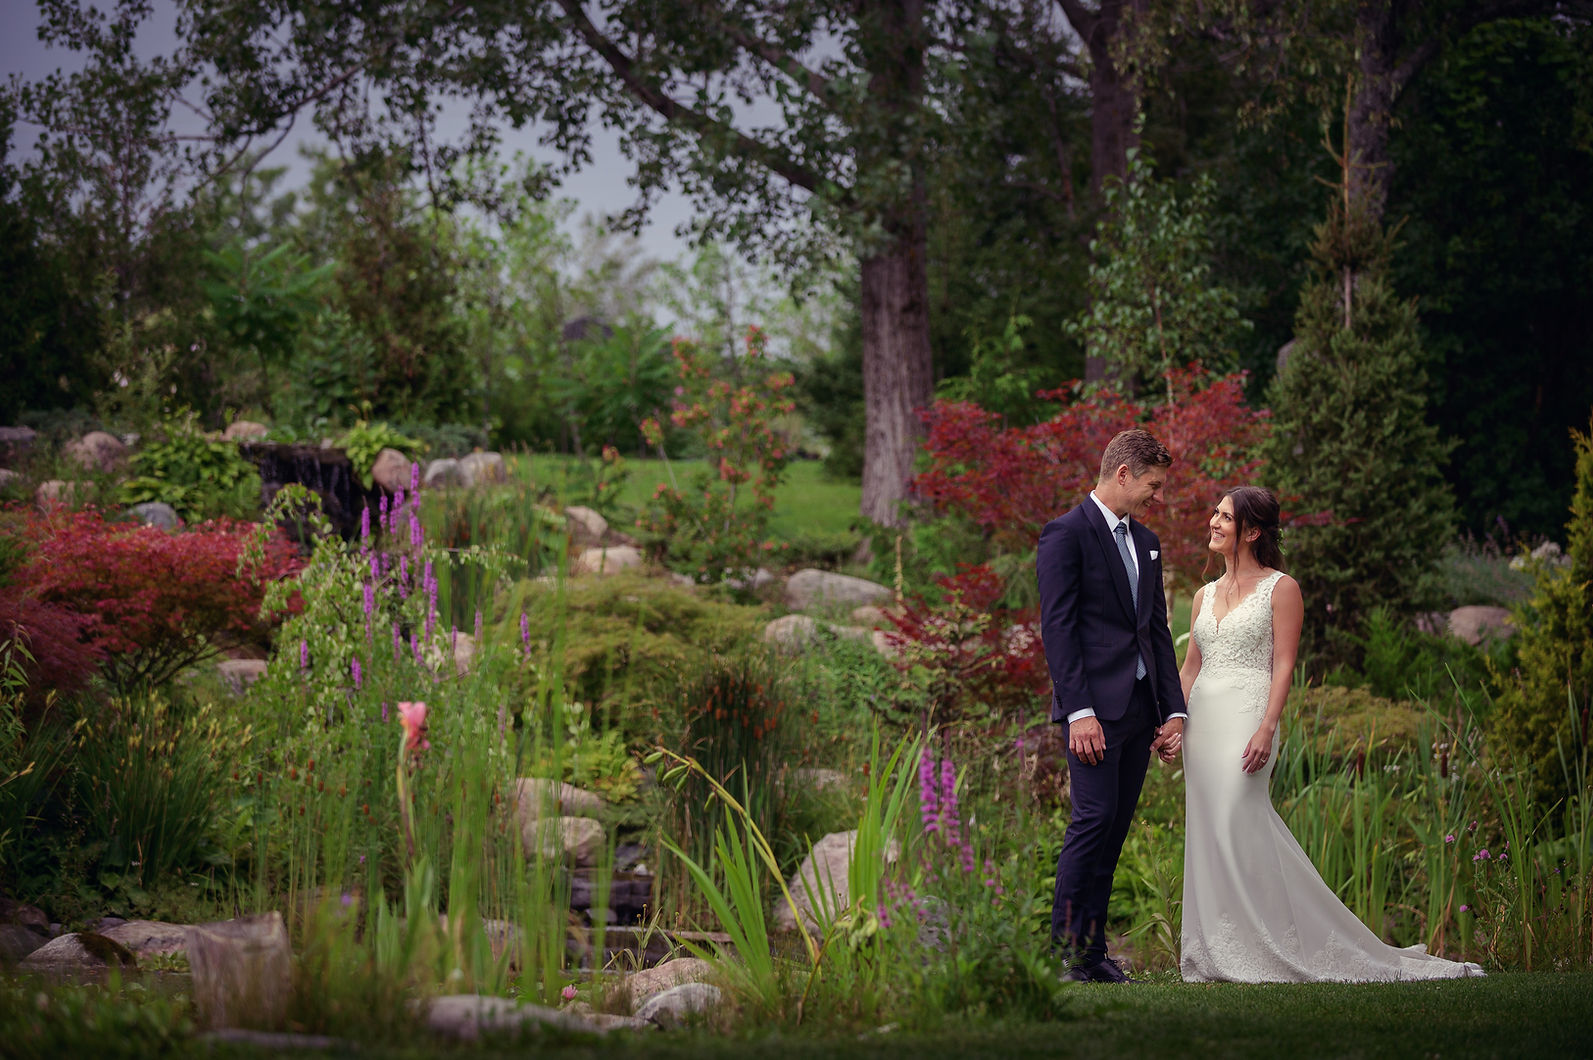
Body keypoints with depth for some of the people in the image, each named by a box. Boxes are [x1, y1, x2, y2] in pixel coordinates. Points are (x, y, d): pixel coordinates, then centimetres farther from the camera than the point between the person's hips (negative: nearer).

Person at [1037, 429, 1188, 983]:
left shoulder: (1146, 542, 19)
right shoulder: (1067, 534, -6)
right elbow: (1057, 628, -12)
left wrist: (1174, 709, 12)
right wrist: (1079, 711, -19)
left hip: (1140, 706, 8)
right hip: (1095, 707, -8)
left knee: (1114, 830, 6)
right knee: (1095, 818, -14)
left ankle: (1093, 950, 8)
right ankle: (1065, 949, -9)